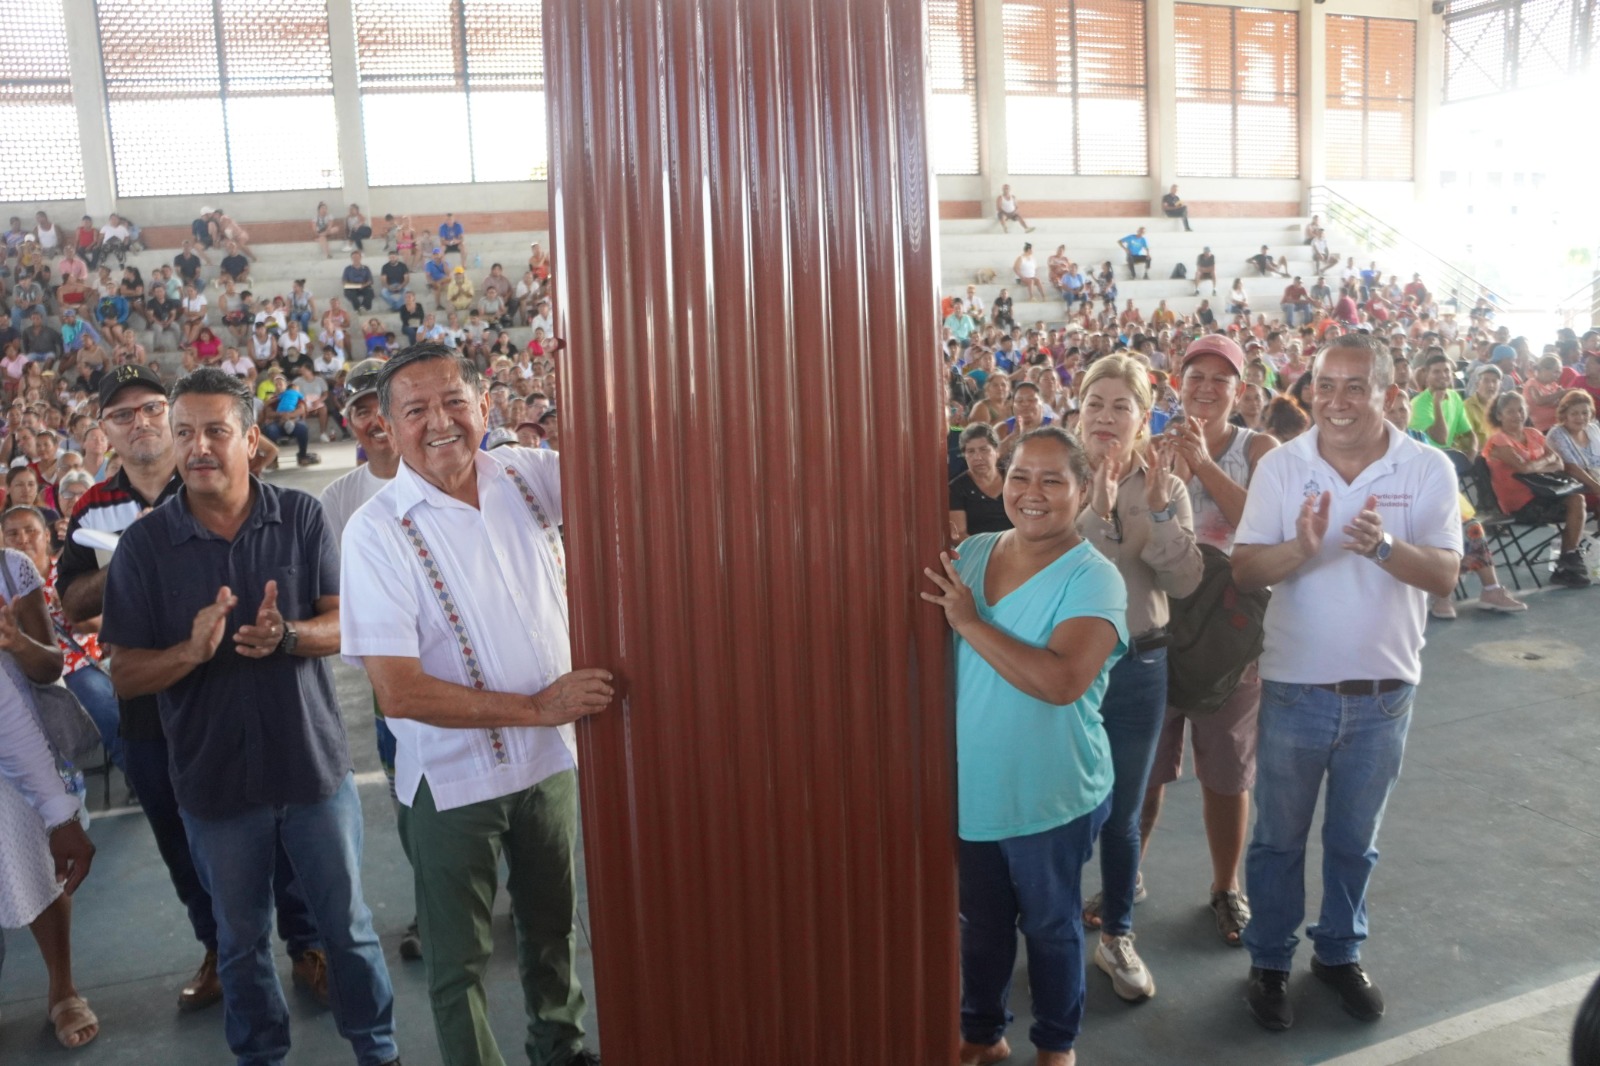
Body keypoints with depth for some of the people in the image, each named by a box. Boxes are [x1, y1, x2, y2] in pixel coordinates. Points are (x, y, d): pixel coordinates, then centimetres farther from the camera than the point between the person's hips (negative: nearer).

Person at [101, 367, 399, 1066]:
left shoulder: (302, 518, -6)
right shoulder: (144, 545, -6)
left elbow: (349, 623, -7)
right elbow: (126, 675, -5)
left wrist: (287, 635, -26)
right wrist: (192, 650, -25)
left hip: (314, 764, 0)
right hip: (215, 777, 1)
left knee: (348, 924, 13)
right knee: (241, 940, 18)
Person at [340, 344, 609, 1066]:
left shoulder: (526, 475, -6)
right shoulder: (376, 531, -18)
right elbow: (399, 692, -21)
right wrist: (538, 706, -23)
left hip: (551, 760, 5)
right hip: (452, 781, -4)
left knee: (553, 924, 25)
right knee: (459, 960, 15)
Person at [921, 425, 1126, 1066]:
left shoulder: (1093, 578, -18)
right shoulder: (973, 552, 0)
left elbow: (1062, 681, -32)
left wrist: (969, 620, -29)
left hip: (1050, 795, -5)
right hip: (973, 785, 5)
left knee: (1049, 925, 17)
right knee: (981, 920, 22)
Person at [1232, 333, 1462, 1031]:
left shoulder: (1429, 469, -7)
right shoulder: (1281, 466, -7)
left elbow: (1444, 576, -12)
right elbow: (1244, 570, -11)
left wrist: (1384, 546, -31)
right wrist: (1300, 547, -31)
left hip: (1384, 693, 1)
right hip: (1295, 687, -1)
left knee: (1355, 840, 18)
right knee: (1279, 837, 13)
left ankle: (1339, 953, 39)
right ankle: (1269, 961, 30)